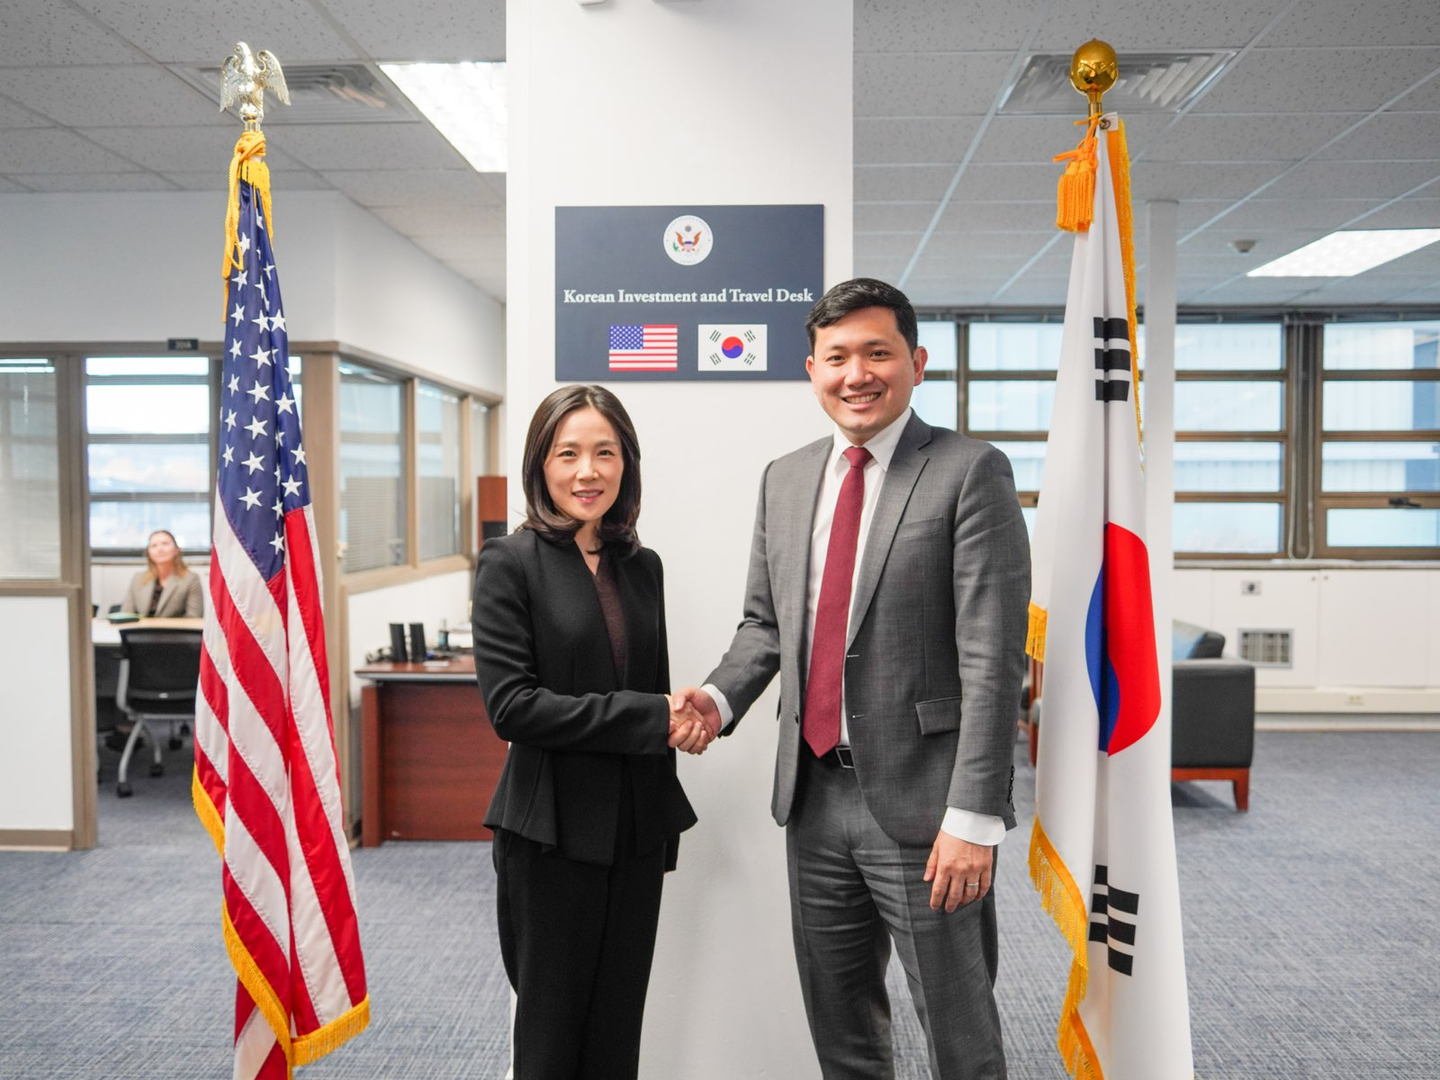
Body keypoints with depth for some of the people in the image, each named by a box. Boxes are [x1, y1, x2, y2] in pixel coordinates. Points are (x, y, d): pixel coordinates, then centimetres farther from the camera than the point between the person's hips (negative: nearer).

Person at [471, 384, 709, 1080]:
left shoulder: (642, 567, 8)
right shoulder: (509, 564, -9)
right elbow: (510, 705, -17)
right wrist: (649, 719, -17)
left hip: (637, 831, 5)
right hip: (554, 833, -5)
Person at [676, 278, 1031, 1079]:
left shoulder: (970, 472, -9)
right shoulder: (785, 479, 9)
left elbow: (992, 657, -14)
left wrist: (973, 817, -18)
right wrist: (719, 698, -4)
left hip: (919, 800, -5)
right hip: (815, 795, 6)